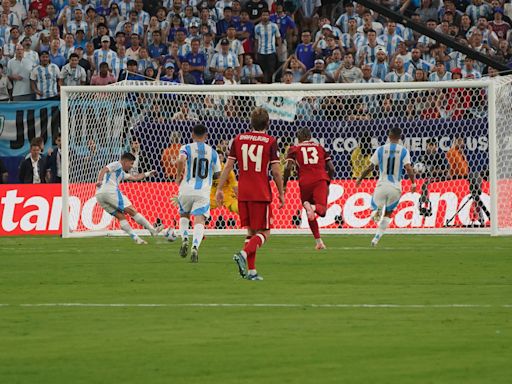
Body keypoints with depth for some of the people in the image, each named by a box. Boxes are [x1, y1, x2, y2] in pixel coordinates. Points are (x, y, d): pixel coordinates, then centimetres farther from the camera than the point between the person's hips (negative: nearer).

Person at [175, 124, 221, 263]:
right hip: (203, 192, 0)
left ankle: (184, 239, 2)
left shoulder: (186, 148, 1)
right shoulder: (212, 152, 8)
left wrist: (179, 176, -5)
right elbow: (217, 174, 13)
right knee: (199, 221, -5)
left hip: (186, 190, 0)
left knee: (184, 215, 24)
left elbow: (181, 160, -21)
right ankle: (195, 247, -28)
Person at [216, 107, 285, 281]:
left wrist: (219, 189, 11)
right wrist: (281, 194, 5)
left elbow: (228, 166, 6)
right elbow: (276, 171, -6)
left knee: (251, 232, 14)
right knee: (263, 233, 2)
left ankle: (251, 271, 9)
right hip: (261, 194, -5)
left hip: (243, 193, 5)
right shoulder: (270, 142, -5)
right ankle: (243, 254, -23)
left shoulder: (238, 139, 6)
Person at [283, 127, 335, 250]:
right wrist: (328, 184, 30)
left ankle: (318, 241, 7)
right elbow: (331, 168, 17)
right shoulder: (320, 148, 22)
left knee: (310, 215, 17)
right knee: (322, 210, -15)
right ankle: (313, 207, -49)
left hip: (305, 182, 0)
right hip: (320, 180, 0)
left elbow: (288, 168, 0)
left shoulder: (294, 149, 15)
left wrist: (284, 185, 10)